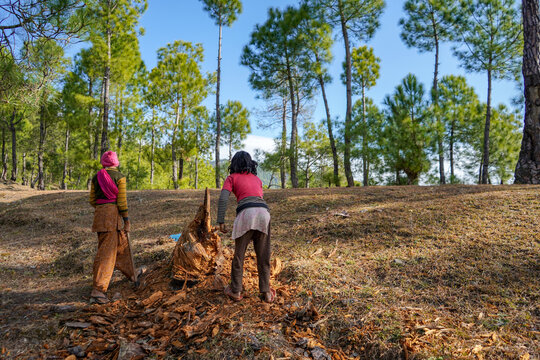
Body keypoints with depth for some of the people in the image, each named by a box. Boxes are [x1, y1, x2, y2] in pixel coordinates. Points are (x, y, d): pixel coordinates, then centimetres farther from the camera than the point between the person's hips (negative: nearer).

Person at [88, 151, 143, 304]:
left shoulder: (96, 177, 9)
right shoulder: (119, 177, -6)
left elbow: (92, 200, 10)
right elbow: (122, 199, -11)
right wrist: (126, 217, -4)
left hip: (100, 214, 6)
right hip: (115, 213, -6)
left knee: (122, 245, 21)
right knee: (107, 252, -5)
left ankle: (131, 273, 38)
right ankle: (97, 290, -6)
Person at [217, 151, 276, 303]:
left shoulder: (232, 177, 16)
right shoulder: (257, 178, 29)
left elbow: (223, 198, 2)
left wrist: (221, 221, 1)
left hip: (246, 213, -3)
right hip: (264, 212, 4)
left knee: (239, 254, 11)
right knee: (263, 256, 12)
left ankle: (235, 291, 21)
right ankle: (266, 292, 15)